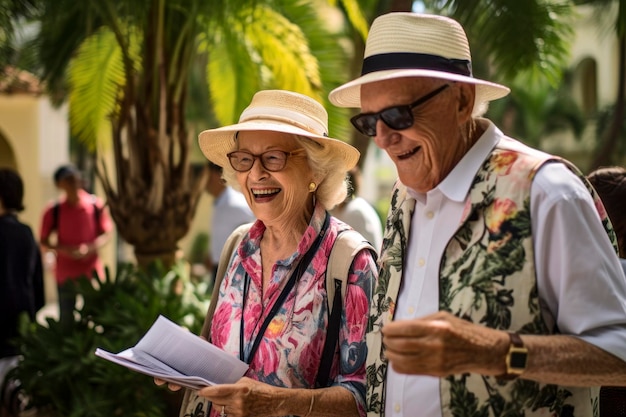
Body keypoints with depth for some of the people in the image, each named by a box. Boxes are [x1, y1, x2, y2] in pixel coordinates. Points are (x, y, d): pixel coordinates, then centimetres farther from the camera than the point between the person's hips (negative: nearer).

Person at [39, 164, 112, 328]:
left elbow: (106, 234, 2)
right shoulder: (54, 210, -5)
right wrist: (64, 249, -18)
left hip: (92, 271, 1)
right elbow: (44, 241, 1)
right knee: (66, 319, 2)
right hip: (65, 273, -1)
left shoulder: (95, 205, -3)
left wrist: (90, 248, -17)